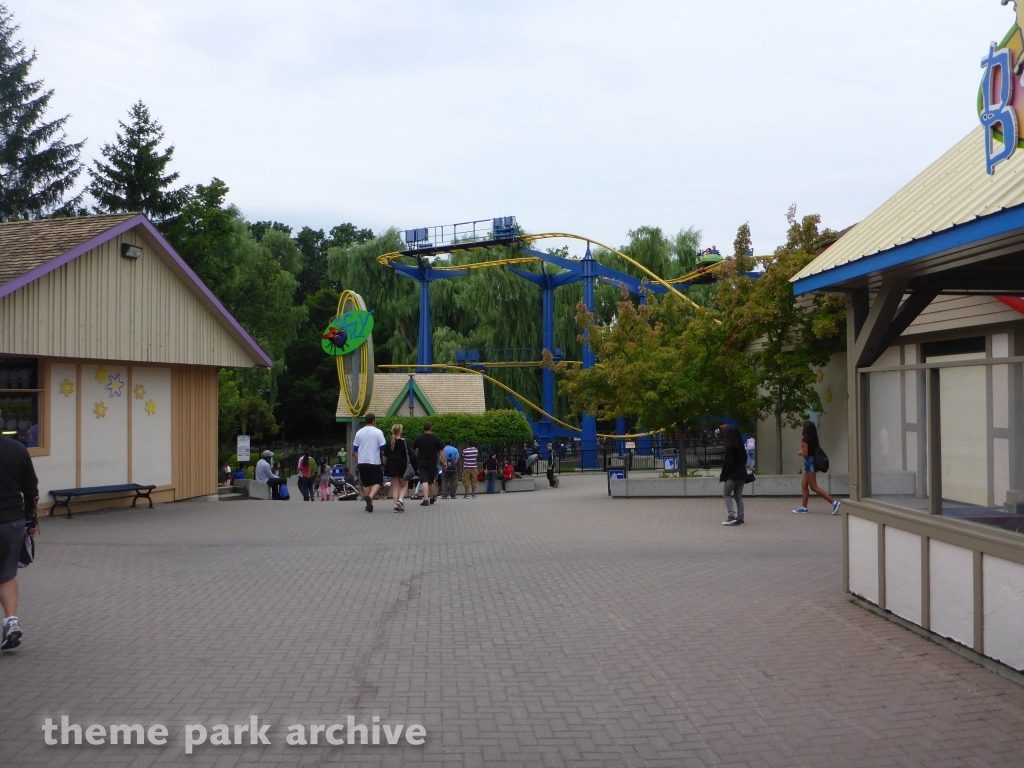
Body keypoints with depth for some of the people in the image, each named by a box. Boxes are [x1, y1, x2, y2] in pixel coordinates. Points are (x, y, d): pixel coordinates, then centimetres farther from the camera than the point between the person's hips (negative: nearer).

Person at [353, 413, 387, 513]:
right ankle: (370, 497, -24)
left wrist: (357, 463, 19)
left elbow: (355, 449, 11)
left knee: (366, 483, 13)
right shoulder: (378, 432, -4)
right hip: (374, 462, -4)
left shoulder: (359, 432, 7)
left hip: (362, 462, 4)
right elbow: (383, 448, -5)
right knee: (377, 482, 2)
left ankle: (369, 504, 12)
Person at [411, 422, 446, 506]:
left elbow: (413, 449, 9)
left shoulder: (419, 439, -4)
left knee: (424, 481, -9)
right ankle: (431, 498, 33)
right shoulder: (436, 439, -3)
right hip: (433, 463, 2)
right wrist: (444, 462, 1)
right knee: (431, 481, 18)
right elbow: (441, 451, -4)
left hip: (422, 462, -2)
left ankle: (426, 499, -25)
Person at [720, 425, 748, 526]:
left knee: (726, 493, 4)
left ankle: (731, 516, -7)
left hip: (733, 474, -7)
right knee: (738, 496, 11)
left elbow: (728, 461, -16)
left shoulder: (730, 445, -15)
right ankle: (740, 518, 8)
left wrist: (722, 474, -7)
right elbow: (744, 459, 13)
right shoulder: (740, 445, 9)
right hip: (742, 473, 7)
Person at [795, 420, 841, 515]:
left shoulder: (805, 439, -16)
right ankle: (803, 507, 15)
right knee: (804, 485, 14)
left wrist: (800, 452, 0)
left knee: (814, 487, -7)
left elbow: (805, 454, -20)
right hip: (812, 462, 10)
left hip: (809, 463, -10)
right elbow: (811, 450, 14)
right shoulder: (813, 438, 9)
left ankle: (834, 502, -13)